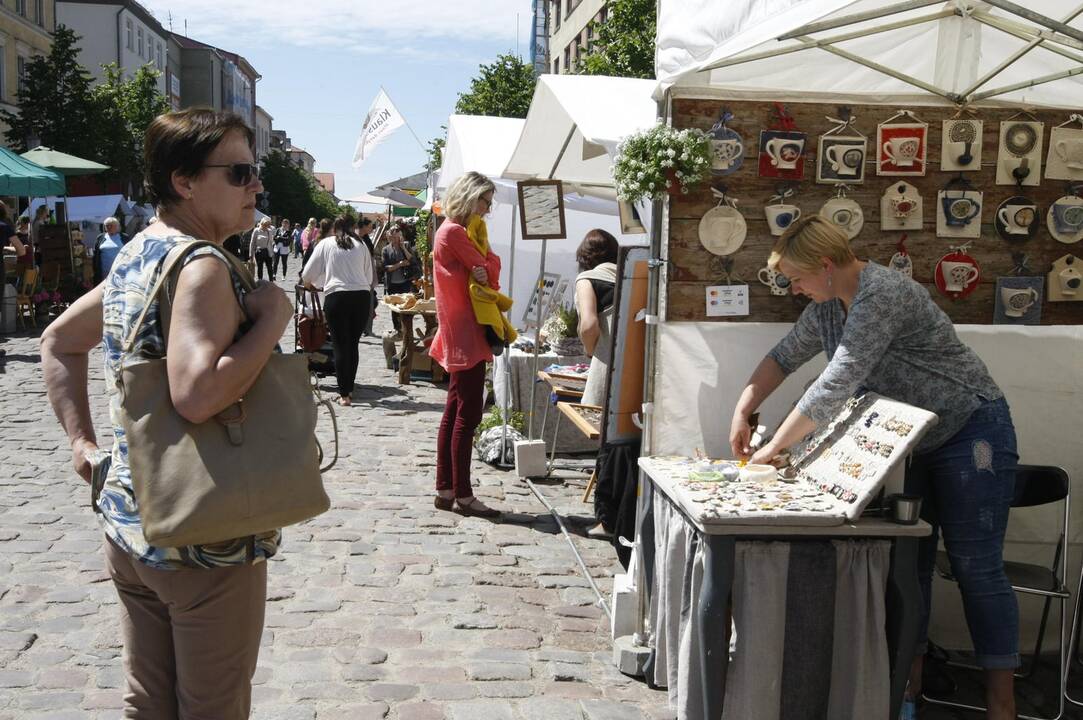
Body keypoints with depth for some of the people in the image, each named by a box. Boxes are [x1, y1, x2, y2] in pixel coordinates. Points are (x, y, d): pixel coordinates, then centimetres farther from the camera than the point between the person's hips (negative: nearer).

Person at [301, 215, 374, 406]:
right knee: (353, 344, 13)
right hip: (362, 296, 2)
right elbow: (369, 277, 15)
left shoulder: (325, 244, 9)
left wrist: (311, 285, 31)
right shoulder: (360, 246, 13)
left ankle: (344, 394, 1)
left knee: (340, 345, 3)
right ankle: (349, 388, 20)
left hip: (336, 296, -2)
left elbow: (307, 275, 10)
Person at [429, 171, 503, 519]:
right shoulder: (455, 232, -14)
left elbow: (486, 274, 10)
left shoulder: (454, 231, 18)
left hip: (461, 336, 11)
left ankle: (445, 490, 17)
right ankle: (463, 495, -1)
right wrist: (487, 265, 6)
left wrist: (484, 269, -9)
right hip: (467, 334, -11)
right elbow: (490, 273, -12)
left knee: (455, 412, 12)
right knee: (467, 415, -6)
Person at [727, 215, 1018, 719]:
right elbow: (784, 357, 15)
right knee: (909, 563, 7)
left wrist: (774, 447, -22)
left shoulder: (882, 294, -26)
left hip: (969, 432, -8)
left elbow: (836, 385, -29)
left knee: (976, 567, -5)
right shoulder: (827, 307, 3)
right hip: (910, 444, 8)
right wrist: (743, 410, 3)